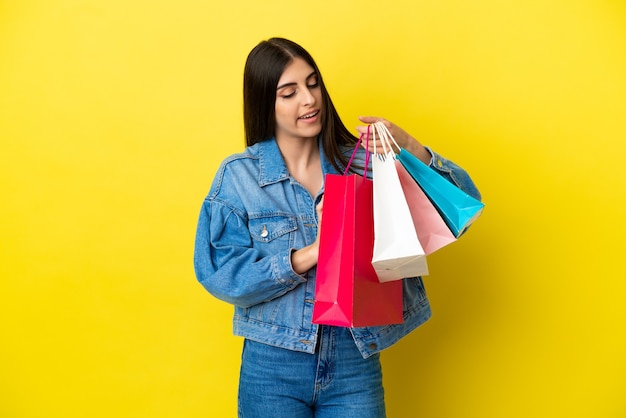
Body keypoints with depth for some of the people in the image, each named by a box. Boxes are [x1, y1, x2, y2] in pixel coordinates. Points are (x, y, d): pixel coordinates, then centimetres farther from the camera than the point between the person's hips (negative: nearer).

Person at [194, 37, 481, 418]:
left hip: (356, 362, 1)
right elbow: (221, 276, -11)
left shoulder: (363, 162, -2)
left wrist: (412, 148, -22)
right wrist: (311, 252, -21)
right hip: (273, 366, -1)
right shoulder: (239, 176, -4)